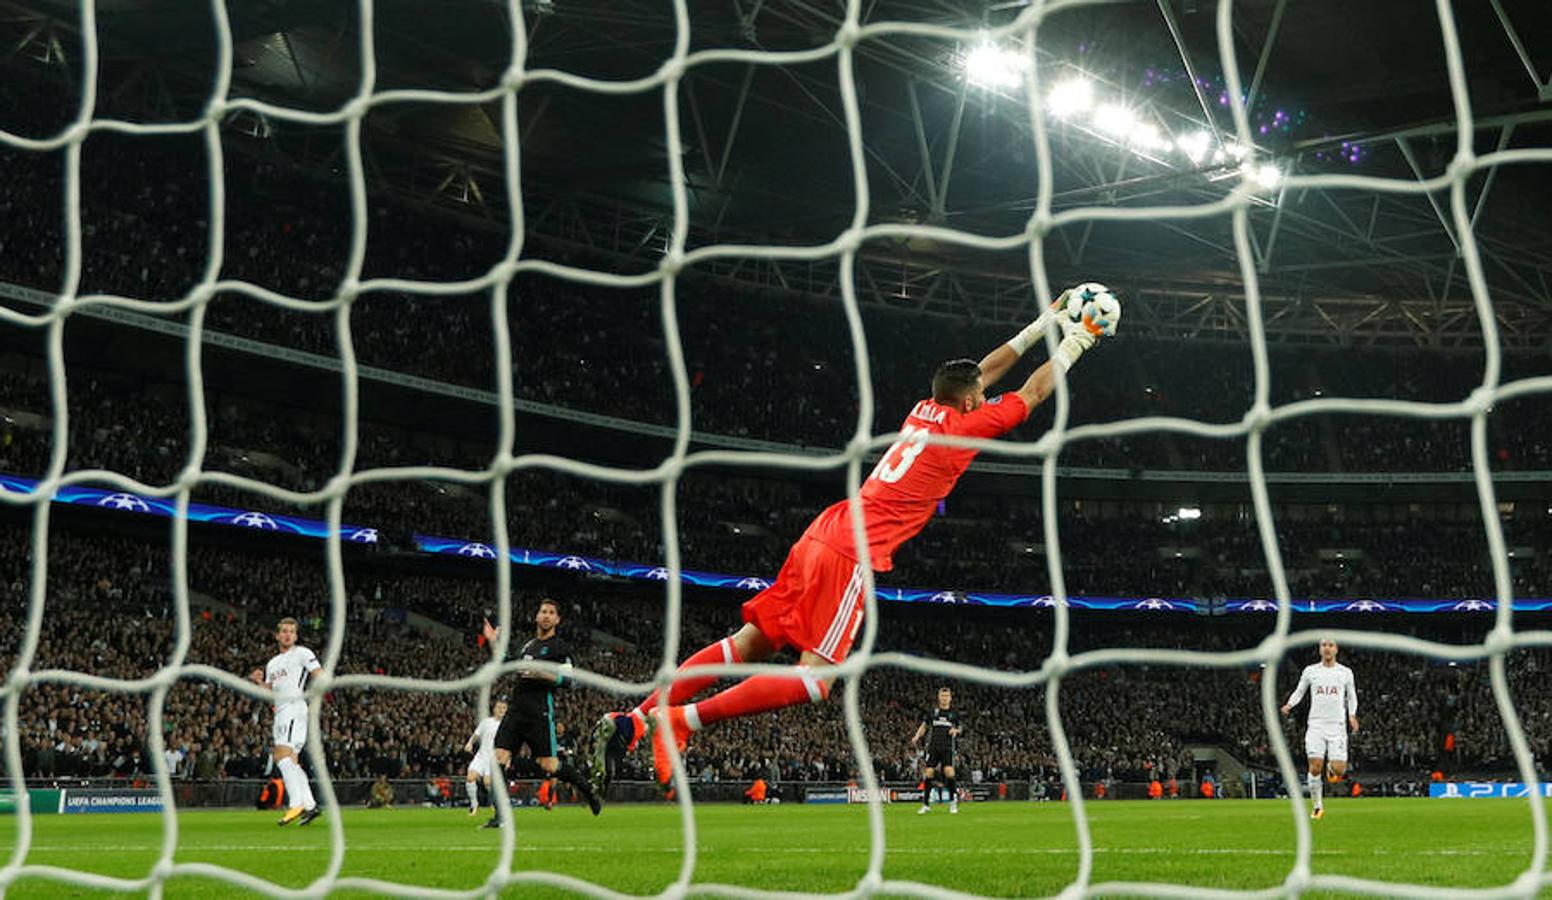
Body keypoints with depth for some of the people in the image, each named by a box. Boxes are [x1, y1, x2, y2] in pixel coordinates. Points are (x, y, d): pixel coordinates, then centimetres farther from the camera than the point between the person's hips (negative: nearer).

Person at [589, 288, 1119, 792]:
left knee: (750, 645, 7)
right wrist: (1075, 342, 23)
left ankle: (633, 721, -3)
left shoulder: (925, 410, 18)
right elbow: (1034, 393, 9)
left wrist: (1043, 323, 37)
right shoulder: (964, 427, -2)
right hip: (855, 553, -9)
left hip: (823, 536, 9)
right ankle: (681, 719, -23)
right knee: (813, 681, -10)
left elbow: (985, 369, 33)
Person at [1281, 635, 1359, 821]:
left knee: (1338, 770, -8)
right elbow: (1299, 691, 15)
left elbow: (1351, 696, 17)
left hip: (1337, 725, 0)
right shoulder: (1310, 671, 7)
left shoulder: (1345, 672, 7)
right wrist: (1289, 704, -4)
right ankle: (1317, 806, 5)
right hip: (1316, 724, 0)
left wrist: (1352, 715, 1)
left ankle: (1334, 765, 30)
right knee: (1315, 767, -10)